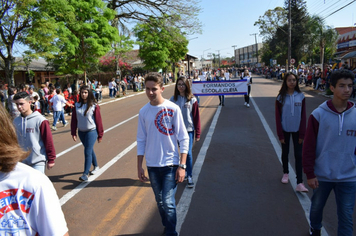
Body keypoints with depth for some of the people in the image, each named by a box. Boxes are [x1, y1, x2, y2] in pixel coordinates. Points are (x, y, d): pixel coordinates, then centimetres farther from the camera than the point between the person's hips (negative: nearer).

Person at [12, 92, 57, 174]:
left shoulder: (40, 120, -12)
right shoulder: (16, 121, 3)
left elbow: (48, 141, -9)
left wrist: (51, 160, -6)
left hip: (38, 161, -5)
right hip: (22, 161, 5)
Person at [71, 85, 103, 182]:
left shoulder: (94, 106, -9)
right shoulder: (77, 106, 3)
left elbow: (98, 120, -6)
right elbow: (74, 120, 7)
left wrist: (100, 135, -4)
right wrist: (73, 133, 2)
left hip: (91, 132, -5)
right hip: (81, 132, 5)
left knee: (87, 152, -8)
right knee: (89, 150, 18)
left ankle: (85, 174, -3)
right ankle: (96, 166, 36)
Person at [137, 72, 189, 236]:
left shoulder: (173, 108, -10)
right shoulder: (143, 111, 1)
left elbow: (183, 138, -7)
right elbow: (141, 140, 8)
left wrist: (182, 166, -11)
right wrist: (139, 166, 7)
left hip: (170, 164, -3)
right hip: (152, 165, 4)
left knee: (168, 203, -7)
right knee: (160, 202, 16)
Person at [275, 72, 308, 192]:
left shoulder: (300, 96, -3)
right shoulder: (281, 97, -6)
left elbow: (303, 115, -1)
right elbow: (278, 116, -5)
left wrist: (302, 134, -5)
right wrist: (280, 134, -8)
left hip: (297, 130, 1)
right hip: (285, 130, 0)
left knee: (298, 155, -1)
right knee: (285, 153, 15)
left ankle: (299, 183, 2)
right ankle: (285, 173, 37)